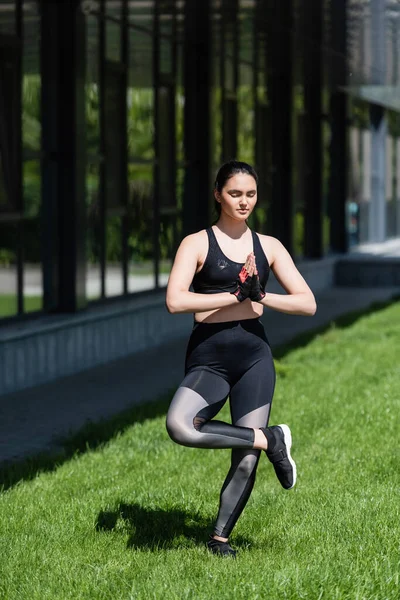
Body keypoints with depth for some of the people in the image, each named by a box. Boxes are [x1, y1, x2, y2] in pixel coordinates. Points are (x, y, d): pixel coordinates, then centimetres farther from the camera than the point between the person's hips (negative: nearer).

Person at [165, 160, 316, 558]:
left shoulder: (268, 246, 10)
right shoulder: (197, 244, 0)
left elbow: (307, 303, 5)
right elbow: (175, 301, -16)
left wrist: (261, 296, -9)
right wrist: (234, 295, -14)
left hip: (254, 357, 2)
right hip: (208, 359, -2)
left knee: (246, 460, -2)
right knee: (179, 426, -30)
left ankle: (220, 537, 19)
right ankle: (270, 439, -11)